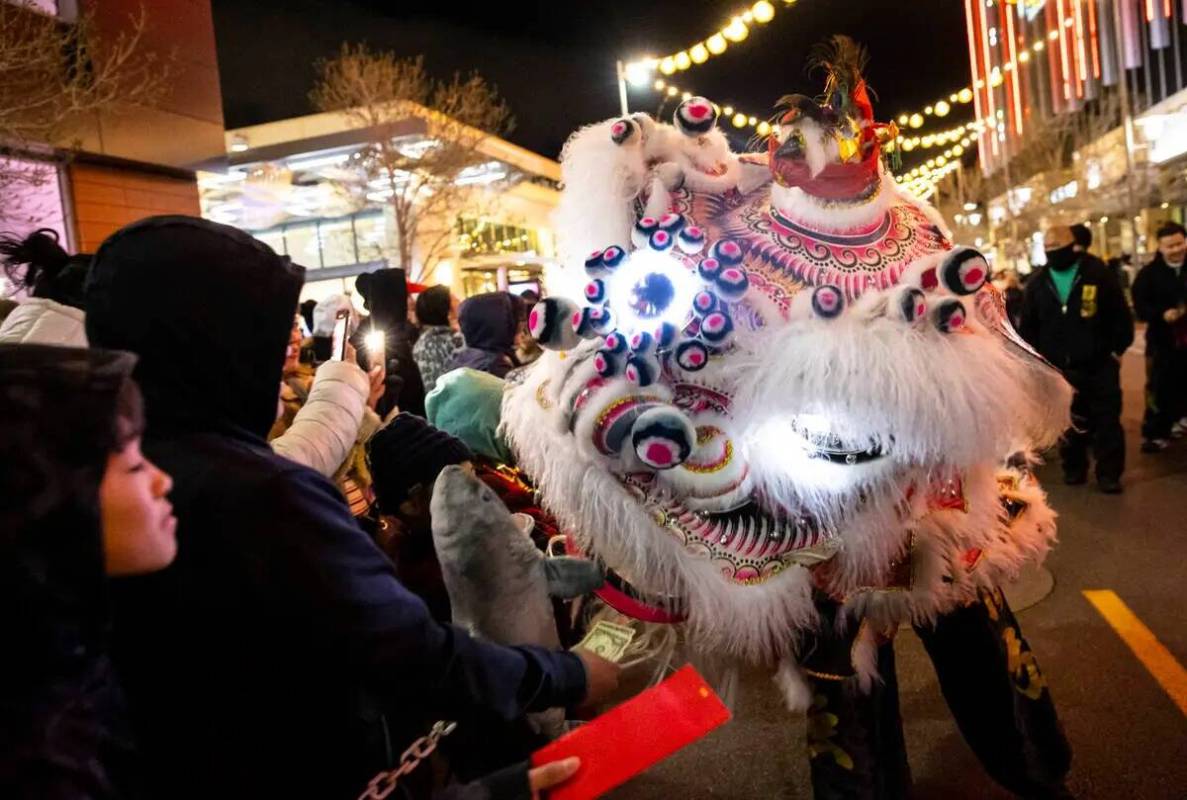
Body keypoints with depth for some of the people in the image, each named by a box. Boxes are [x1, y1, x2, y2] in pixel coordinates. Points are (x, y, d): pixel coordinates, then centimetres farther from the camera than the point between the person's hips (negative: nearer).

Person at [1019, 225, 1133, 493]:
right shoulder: (1038, 283, 5)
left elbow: (1120, 314, -1)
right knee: (1070, 421, 10)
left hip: (1100, 364, -2)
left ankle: (1109, 473, 10)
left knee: (1107, 419, 3)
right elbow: (1028, 326, 11)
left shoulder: (1097, 272, -3)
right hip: (1059, 367, 2)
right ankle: (1073, 467, 23)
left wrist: (1118, 349, -5)